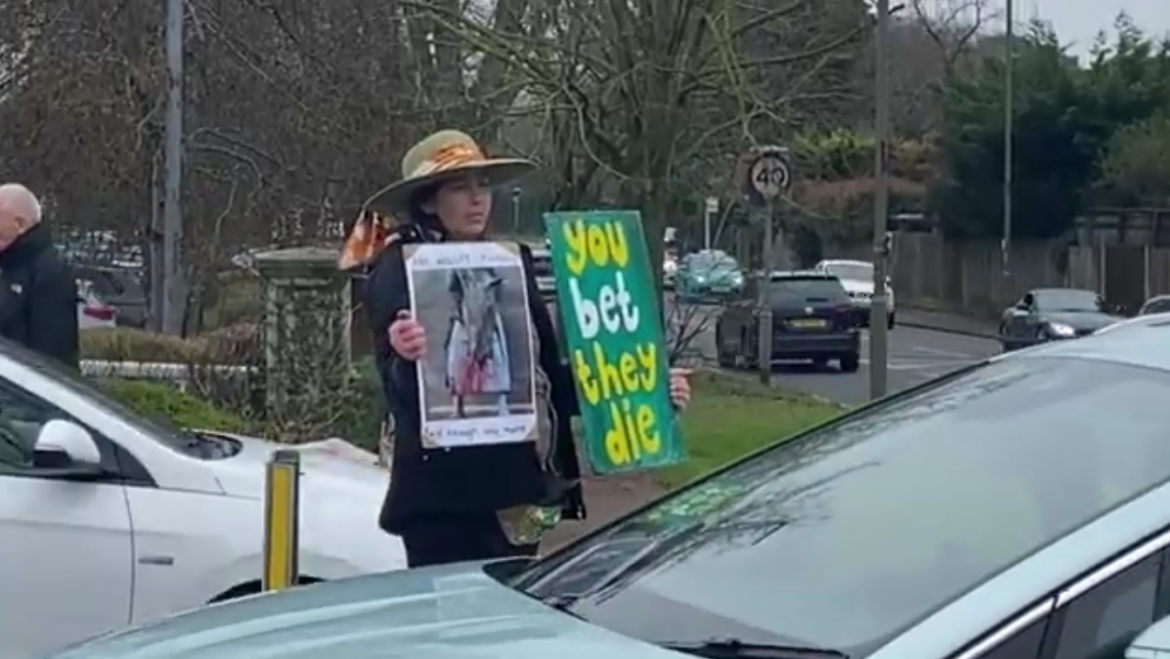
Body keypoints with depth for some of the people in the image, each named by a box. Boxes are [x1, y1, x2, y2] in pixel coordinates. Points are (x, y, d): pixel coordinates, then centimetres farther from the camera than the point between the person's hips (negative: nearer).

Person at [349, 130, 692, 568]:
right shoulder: (399, 272, -5)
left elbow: (548, 375, 17)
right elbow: (399, 389, -12)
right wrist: (407, 359, -34)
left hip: (518, 487, 6)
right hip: (447, 497, -6)